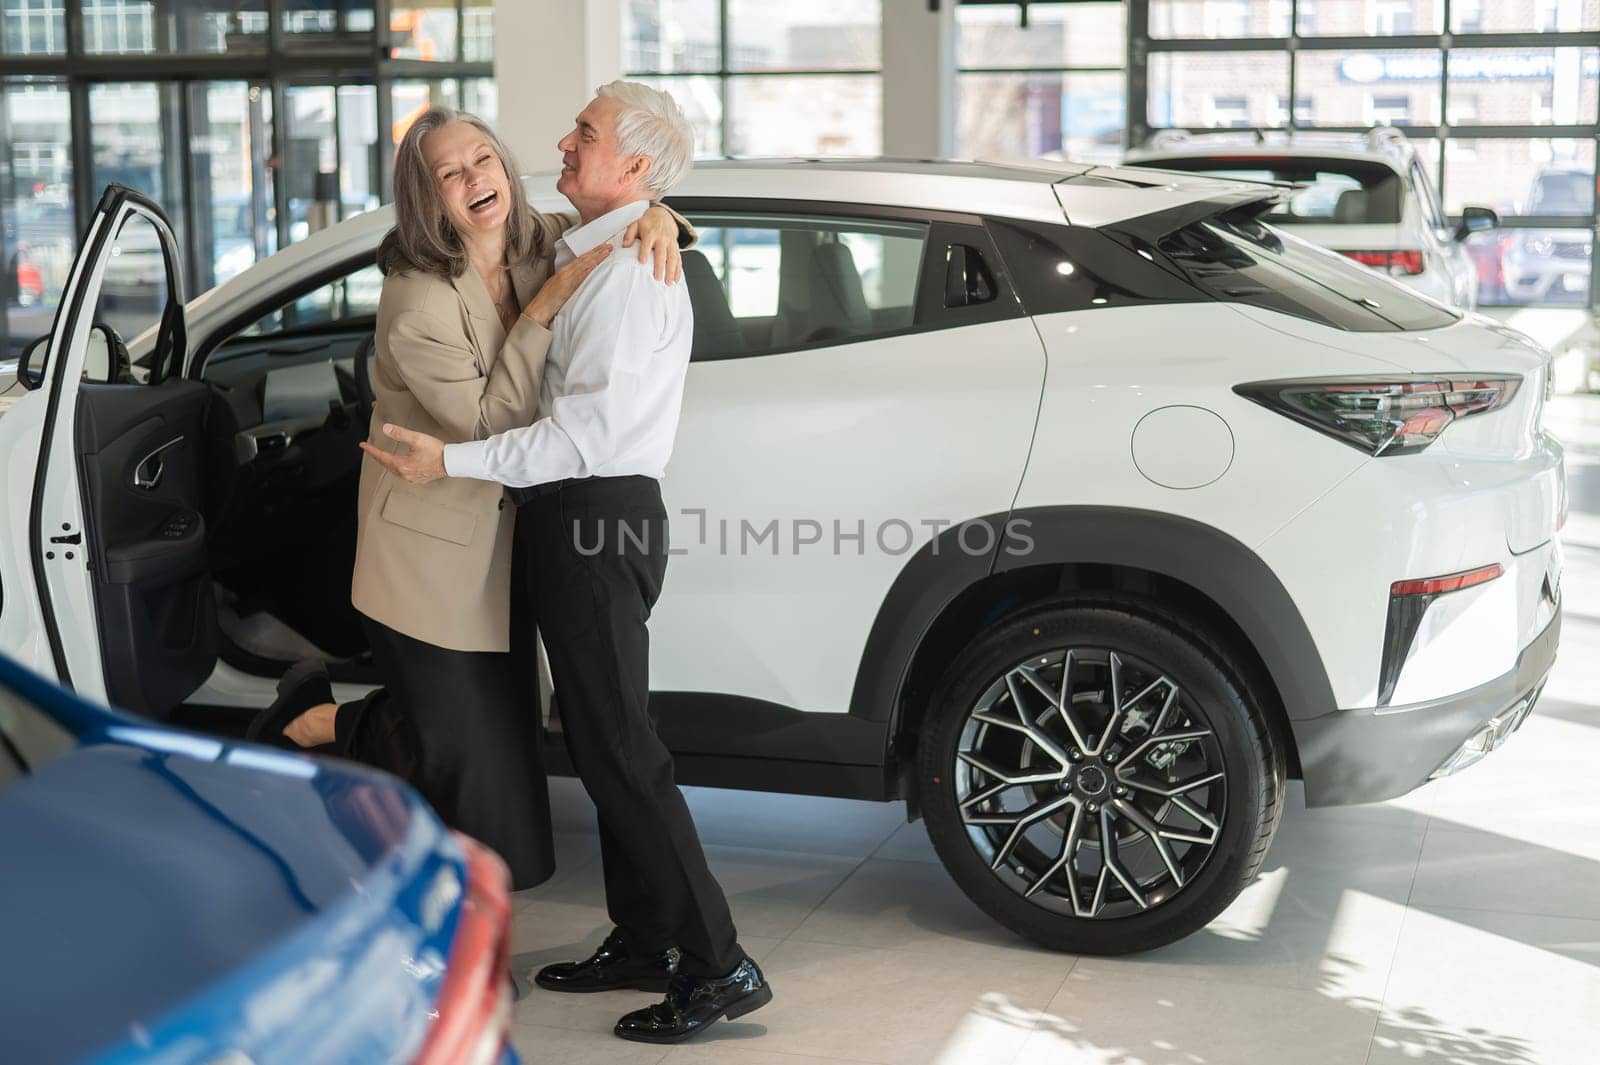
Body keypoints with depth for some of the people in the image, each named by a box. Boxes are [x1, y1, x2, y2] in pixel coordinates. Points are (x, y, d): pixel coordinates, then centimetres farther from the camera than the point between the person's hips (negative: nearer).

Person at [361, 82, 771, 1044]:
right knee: (608, 740, 15)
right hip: (589, 521, 11)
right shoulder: (592, 259, 17)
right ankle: (644, 940, 25)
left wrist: (456, 461, -24)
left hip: (597, 522, -11)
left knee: (621, 751, -9)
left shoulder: (625, 273, -16)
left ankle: (719, 967, -5)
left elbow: (590, 429, -24)